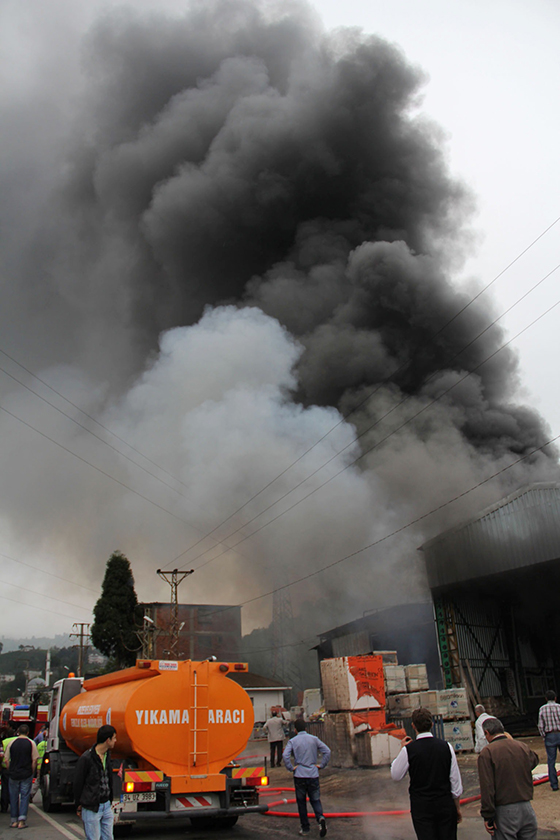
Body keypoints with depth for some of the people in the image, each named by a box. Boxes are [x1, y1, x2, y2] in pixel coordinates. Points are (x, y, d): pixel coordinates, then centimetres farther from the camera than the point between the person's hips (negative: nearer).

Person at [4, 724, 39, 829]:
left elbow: (6, 759, 1)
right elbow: (34, 760, -5)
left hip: (13, 774, 1)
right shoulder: (31, 743, -4)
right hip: (26, 775, -1)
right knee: (24, 796, 5)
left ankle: (14, 820, 18)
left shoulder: (11, 743, 0)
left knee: (13, 797, 12)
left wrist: (10, 771, 11)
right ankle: (22, 819, -3)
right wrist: (32, 773, 5)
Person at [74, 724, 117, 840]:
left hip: (106, 805, 7)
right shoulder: (86, 758, -17)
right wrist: (78, 806, -1)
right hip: (91, 808, -7)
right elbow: (78, 784, -8)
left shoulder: (107, 755, 7)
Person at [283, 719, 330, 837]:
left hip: (299, 775, -1)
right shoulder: (314, 739, 3)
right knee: (315, 800, 10)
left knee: (301, 802, 12)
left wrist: (291, 768, -6)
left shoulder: (292, 741, -2)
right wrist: (321, 765, 4)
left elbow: (285, 755, -17)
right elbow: (327, 751, -2)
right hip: (313, 774, 2)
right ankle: (320, 818, -17)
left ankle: (305, 828, 16)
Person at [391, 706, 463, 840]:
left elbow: (396, 776, 4)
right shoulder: (446, 746, -4)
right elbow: (456, 780, 3)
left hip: (421, 807, -2)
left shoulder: (408, 750, -11)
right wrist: (457, 807, 14)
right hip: (445, 804, 2)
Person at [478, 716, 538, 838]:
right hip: (527, 808, 5)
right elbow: (535, 760, 26)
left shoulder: (487, 752, -11)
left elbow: (487, 787, -15)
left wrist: (487, 817, -10)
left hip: (504, 811, -4)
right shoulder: (522, 746, 2)